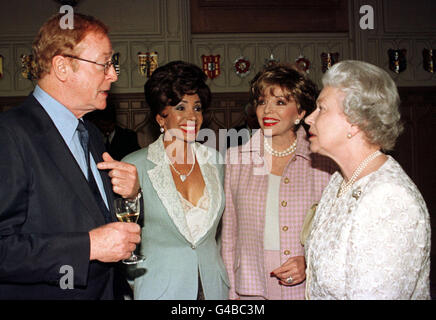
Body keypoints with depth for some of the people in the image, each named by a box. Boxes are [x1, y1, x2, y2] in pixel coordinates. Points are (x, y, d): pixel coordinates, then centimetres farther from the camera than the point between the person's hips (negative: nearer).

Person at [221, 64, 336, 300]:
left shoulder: (323, 162, -3)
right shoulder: (235, 158, 2)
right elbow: (229, 233, 6)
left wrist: (311, 263, -12)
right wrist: (231, 291, 4)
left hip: (306, 289, -1)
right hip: (251, 288, 1)